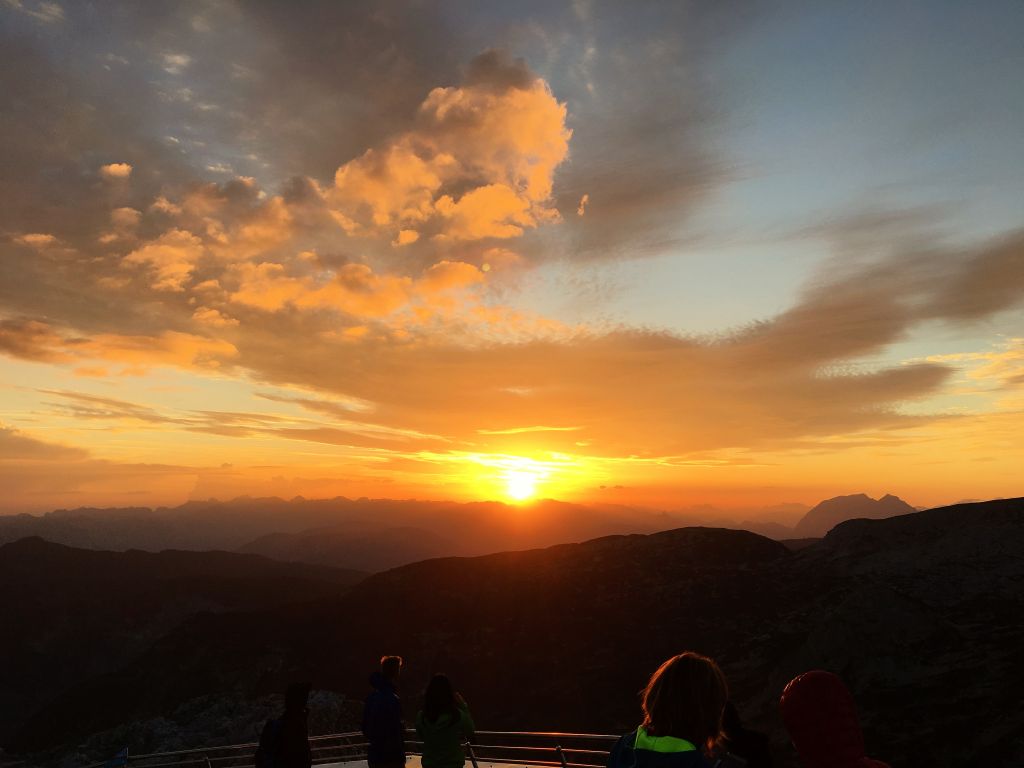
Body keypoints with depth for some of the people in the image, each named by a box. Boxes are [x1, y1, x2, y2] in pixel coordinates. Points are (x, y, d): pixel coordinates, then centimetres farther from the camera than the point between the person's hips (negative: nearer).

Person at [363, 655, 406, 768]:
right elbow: (394, 735, -21)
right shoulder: (392, 700, -22)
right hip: (391, 759, -8)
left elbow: (365, 727, 13)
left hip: (374, 756, 8)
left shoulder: (372, 697, 5)